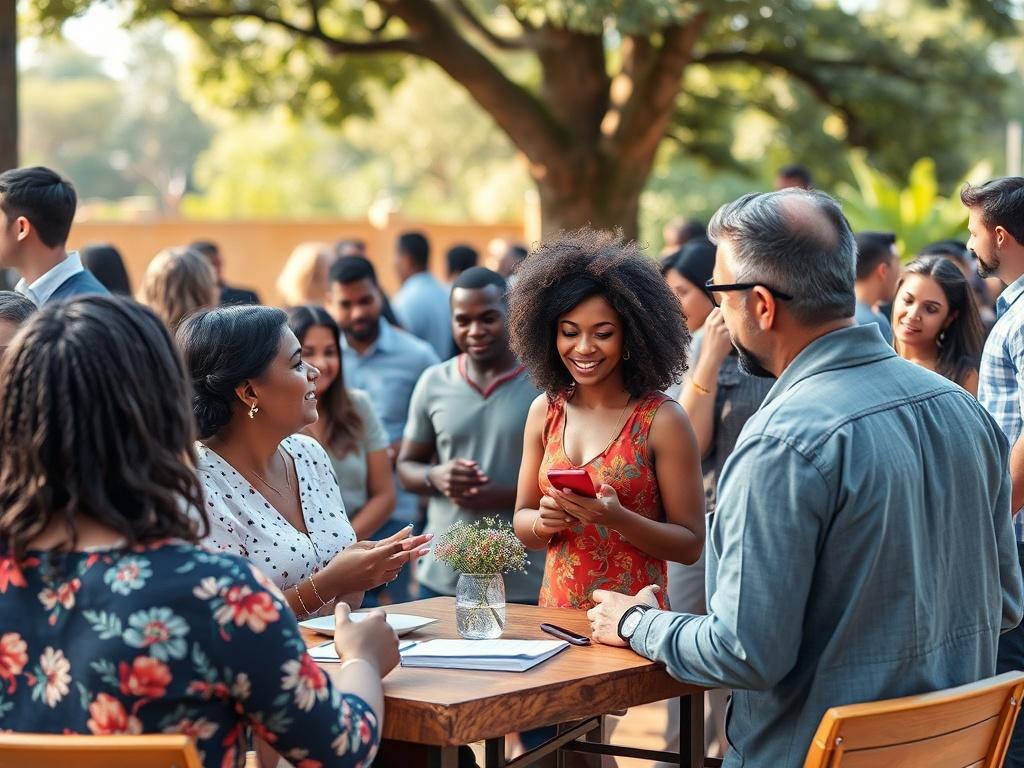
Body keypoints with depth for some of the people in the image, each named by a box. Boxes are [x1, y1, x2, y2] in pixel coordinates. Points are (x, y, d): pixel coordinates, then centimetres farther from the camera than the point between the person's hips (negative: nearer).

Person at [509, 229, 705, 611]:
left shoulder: (662, 420, -11)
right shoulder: (545, 411, 2)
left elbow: (690, 544, -10)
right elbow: (522, 522, 8)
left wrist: (617, 518, -25)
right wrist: (545, 521, -13)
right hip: (555, 610, 4)